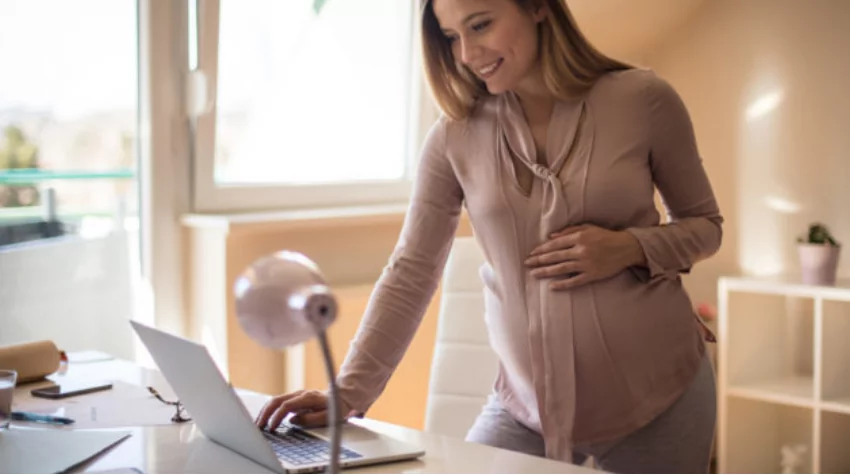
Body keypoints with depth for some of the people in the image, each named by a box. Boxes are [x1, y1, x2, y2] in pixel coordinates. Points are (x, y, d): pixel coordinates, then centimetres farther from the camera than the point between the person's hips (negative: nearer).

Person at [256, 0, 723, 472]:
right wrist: (349, 391, -11)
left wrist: (630, 248, -16)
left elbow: (704, 224, 4)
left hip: (658, 396, -1)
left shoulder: (642, 99, -8)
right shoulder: (455, 136, -4)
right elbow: (411, 272, -3)